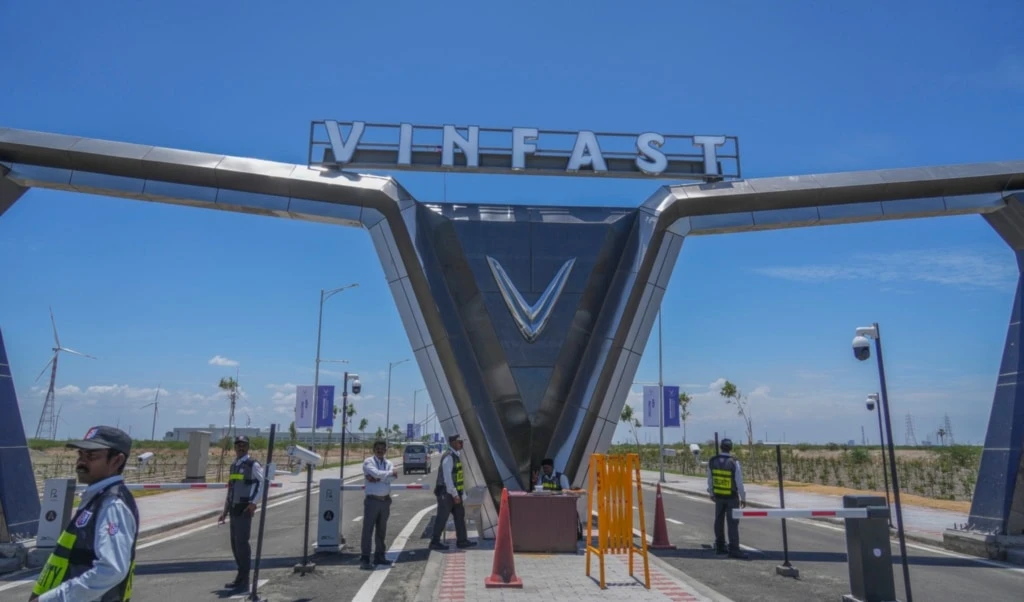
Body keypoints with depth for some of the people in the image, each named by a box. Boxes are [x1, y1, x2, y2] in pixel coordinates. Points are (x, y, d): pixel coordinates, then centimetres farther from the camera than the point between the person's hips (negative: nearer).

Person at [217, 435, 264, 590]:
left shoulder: (253, 464, -7)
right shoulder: (234, 465, 16)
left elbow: (263, 482, -16)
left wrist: (253, 502, -21)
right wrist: (225, 511, 19)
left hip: (245, 508, -8)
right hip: (234, 508, 8)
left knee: (242, 542, -8)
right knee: (235, 543, 10)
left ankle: (243, 578, -1)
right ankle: (242, 576, 18)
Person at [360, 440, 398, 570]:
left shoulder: (389, 463, 10)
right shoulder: (368, 462, -3)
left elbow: (393, 477, -9)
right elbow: (376, 473, -21)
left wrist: (377, 478, -18)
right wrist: (391, 473, -9)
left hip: (385, 500, 5)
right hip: (372, 500, -5)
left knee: (381, 530, 13)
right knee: (368, 530, -5)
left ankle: (379, 556, 23)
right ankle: (365, 559, -2)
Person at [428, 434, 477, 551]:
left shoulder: (456, 455, 12)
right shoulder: (448, 457, -18)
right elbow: (447, 477, -22)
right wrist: (455, 495, -21)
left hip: (454, 492, 10)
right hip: (447, 493, -10)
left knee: (460, 515, 12)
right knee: (442, 517, -1)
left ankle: (462, 540, 19)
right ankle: (434, 542, 9)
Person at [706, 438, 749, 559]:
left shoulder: (712, 461, -5)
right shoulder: (734, 462, -18)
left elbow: (710, 480, 5)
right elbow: (739, 481, -13)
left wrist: (711, 493, 19)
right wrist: (743, 498, -2)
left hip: (718, 496, 4)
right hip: (732, 497, -4)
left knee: (719, 521, 14)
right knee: (733, 522, -1)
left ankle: (719, 547, 21)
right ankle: (734, 549, -4)